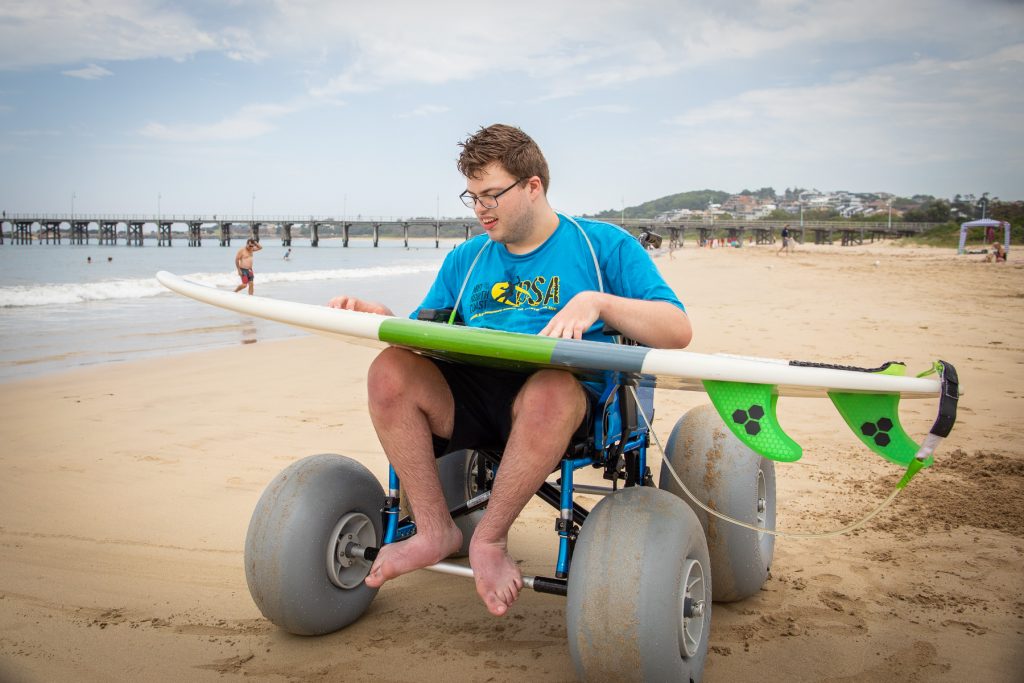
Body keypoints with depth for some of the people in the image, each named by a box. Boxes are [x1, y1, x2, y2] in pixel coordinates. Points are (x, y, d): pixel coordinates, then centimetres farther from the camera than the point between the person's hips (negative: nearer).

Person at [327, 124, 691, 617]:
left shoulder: (604, 245, 8)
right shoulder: (465, 260, 23)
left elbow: (678, 332, -2)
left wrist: (598, 302, -17)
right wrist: (381, 318, -1)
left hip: (564, 395, -4)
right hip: (470, 396, 4)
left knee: (551, 389, -39)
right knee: (389, 371, -23)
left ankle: (490, 538, -17)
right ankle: (434, 531, -12)